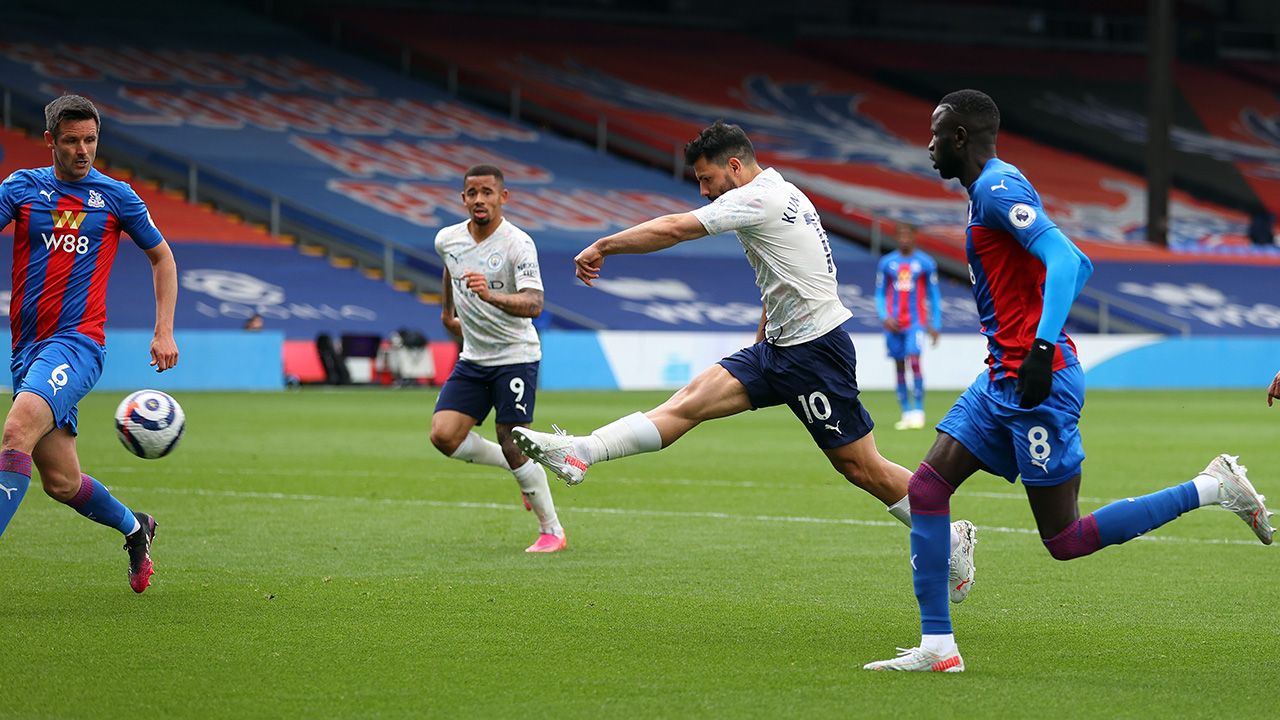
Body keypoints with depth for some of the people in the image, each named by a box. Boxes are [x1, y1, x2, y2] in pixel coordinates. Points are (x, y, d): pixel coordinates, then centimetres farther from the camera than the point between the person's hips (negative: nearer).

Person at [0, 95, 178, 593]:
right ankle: (134, 527, 34)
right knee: (61, 482, 4)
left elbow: (162, 257, 18)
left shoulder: (116, 197, 7)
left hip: (77, 342, -4)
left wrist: (164, 332, 10)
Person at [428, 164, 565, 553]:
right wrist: (447, 310, 35)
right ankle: (521, 468, 14)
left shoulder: (518, 244, -18)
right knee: (443, 435, -8)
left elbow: (533, 303, -31)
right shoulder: (448, 239, 0)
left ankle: (552, 531, 6)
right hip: (473, 358, 6)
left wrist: (491, 296, -47)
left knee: (511, 445, -10)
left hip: (515, 357, -6)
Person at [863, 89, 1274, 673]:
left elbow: (1064, 259, -26)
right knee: (926, 488, 2)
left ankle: (1213, 487, 2)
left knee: (1065, 540, -6)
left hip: (1037, 383, -10)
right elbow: (1077, 264, 24)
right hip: (1003, 380, 10)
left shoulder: (999, 190, -13)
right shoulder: (992, 191, 17)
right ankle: (936, 647, 2)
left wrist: (1043, 346, -34)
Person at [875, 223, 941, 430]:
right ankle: (906, 413, 8)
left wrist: (935, 325, 3)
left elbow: (934, 296, 7)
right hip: (894, 323, 3)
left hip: (916, 322, -3)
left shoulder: (926, 263, 2)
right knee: (899, 366, 4)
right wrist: (885, 317, -4)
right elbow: (880, 294, 12)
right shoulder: (886, 263, 7)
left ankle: (918, 411, -14)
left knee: (914, 361, -18)